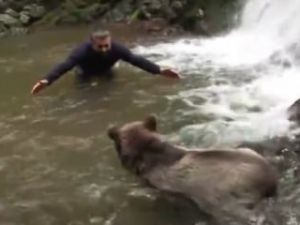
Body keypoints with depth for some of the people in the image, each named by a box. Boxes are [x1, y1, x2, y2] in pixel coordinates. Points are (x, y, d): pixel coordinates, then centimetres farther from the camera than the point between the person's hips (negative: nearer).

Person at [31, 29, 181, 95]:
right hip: (87, 73, -2)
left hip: (105, 71, 2)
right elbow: (64, 66, -55)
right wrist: (46, 81, -69)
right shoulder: (83, 51, -47)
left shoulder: (117, 48, -40)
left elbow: (136, 60, -38)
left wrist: (159, 71, -45)